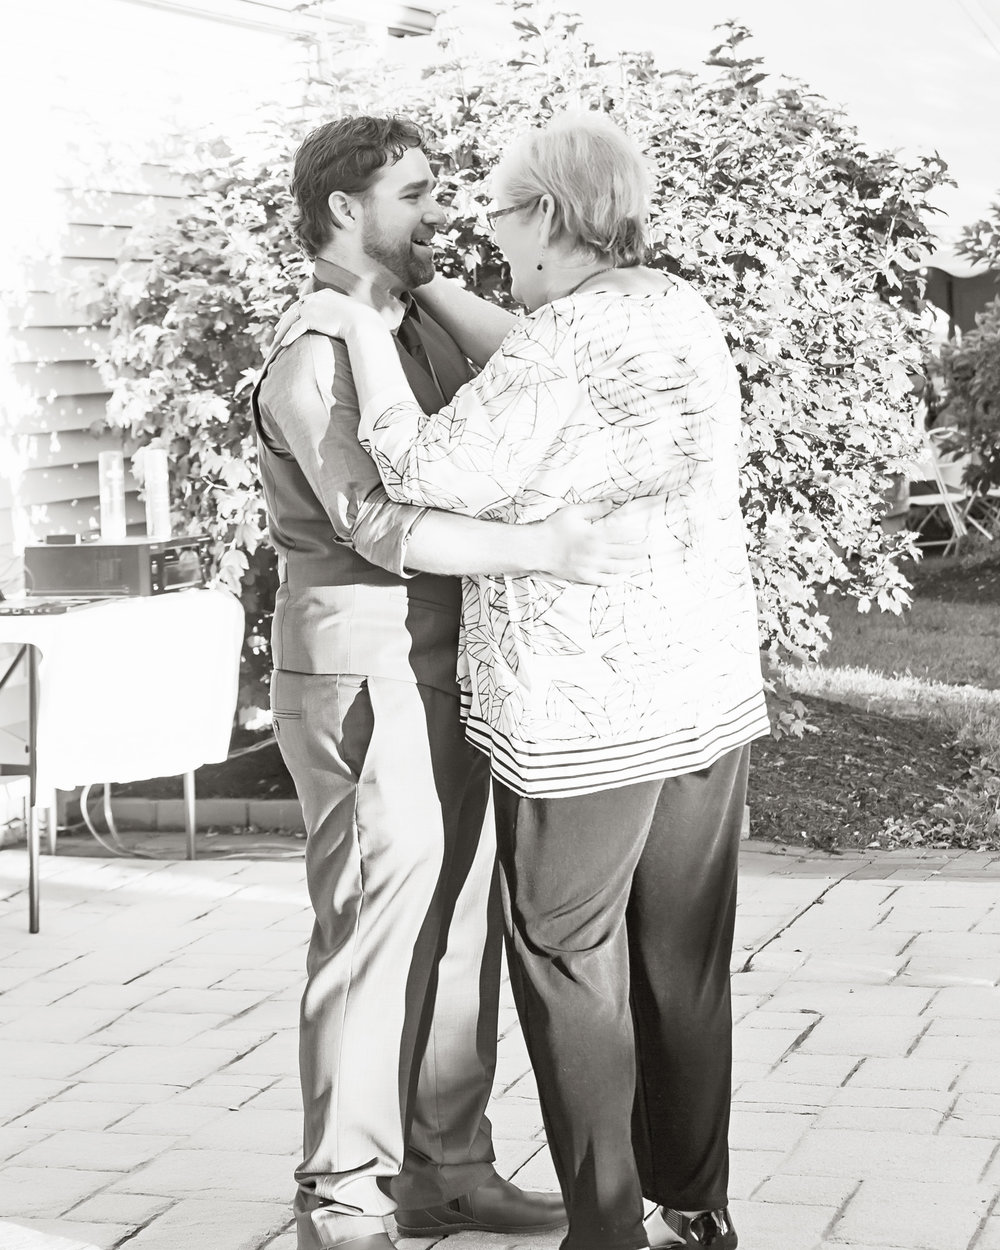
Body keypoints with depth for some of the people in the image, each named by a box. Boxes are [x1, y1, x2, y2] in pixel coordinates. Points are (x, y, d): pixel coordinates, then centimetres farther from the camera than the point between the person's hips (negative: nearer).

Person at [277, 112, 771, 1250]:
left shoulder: (564, 343, -17)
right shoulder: (685, 315, 7)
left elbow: (426, 473, -20)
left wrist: (361, 327, -9)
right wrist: (419, 290, 23)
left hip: (582, 718, -7)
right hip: (711, 694, 7)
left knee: (572, 963, 4)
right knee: (686, 962, 14)